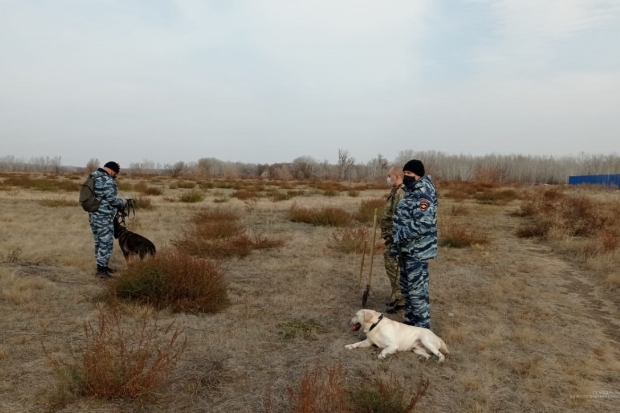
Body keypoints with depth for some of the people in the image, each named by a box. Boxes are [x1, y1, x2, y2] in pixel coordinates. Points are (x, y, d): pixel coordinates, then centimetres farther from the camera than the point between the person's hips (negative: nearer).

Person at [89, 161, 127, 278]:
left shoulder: (94, 176, 11)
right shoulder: (107, 181, -20)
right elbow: (112, 200, -19)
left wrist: (114, 174, 14)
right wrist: (124, 201, -3)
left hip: (95, 215, 10)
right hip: (103, 218, -10)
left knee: (99, 242, 18)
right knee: (106, 243, -4)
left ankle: (102, 266, 27)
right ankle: (101, 270, 0)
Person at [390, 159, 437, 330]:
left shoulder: (422, 195, -20)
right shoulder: (411, 192, 13)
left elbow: (423, 224, -30)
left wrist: (399, 236, -23)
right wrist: (397, 243, 19)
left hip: (417, 251, -11)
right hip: (407, 249, 11)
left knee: (417, 290, -3)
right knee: (407, 288, 19)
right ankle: (410, 322, 33)